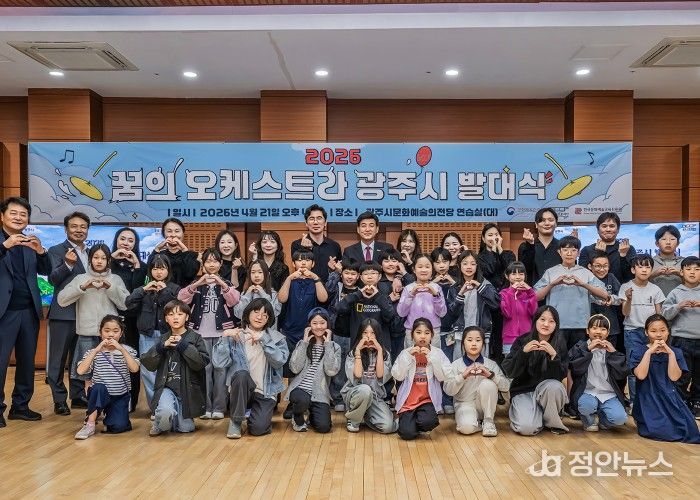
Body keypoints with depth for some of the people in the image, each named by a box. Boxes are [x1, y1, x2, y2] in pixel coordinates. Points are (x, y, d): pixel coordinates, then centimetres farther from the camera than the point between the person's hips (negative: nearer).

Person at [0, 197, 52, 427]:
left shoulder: (30, 243, 11)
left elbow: (46, 271, 2)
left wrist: (41, 251, -15)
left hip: (29, 311, 5)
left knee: (27, 362, 10)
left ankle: (21, 406, 21)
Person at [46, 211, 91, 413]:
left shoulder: (91, 253, 13)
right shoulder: (57, 250, -3)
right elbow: (53, 279, -16)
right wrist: (68, 264, -33)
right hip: (63, 313, -5)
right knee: (58, 358, 3)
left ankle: (78, 396, 23)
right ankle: (59, 400, 11)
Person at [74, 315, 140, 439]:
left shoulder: (127, 350, 1)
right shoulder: (94, 352, 0)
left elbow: (134, 369, -17)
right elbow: (80, 371, -16)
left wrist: (121, 349, -22)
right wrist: (96, 350, -21)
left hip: (120, 397, 0)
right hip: (100, 395, 0)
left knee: (118, 427, -19)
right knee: (99, 387, -34)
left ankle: (109, 413, 16)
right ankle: (90, 424, -19)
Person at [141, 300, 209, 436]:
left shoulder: (195, 338, 0)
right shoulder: (163, 339, 8)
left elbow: (202, 362, -12)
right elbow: (148, 364, 2)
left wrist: (184, 345, -17)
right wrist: (162, 346, -11)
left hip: (188, 389, 0)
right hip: (167, 387, 0)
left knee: (186, 428, -3)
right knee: (165, 412, -30)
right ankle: (159, 424, 5)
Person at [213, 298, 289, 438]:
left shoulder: (276, 338, 5)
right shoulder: (235, 336, 2)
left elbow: (280, 361, -14)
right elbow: (220, 363, -9)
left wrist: (264, 339, -20)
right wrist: (224, 337, -18)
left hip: (266, 392, 0)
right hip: (240, 390, 0)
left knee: (258, 429, -21)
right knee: (242, 374, -33)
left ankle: (262, 414, 17)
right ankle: (236, 421, -11)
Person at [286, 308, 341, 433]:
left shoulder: (334, 347, 5)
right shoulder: (302, 344, 7)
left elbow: (331, 371, -12)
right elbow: (295, 368, -7)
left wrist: (328, 344, -9)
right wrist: (304, 343, -6)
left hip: (320, 393, 1)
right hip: (300, 388, -1)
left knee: (324, 427, -17)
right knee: (302, 400, -36)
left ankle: (312, 415, 20)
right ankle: (298, 418, 1)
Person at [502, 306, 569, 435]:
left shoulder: (559, 344, -5)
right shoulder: (522, 341, -8)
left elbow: (561, 375, -13)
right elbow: (509, 372, -14)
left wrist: (553, 354, -30)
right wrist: (524, 351, -28)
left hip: (546, 389, 2)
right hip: (523, 391, -2)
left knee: (554, 386, -33)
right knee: (528, 428, -27)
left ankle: (552, 421, -6)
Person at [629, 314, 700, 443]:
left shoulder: (675, 352, 10)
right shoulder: (638, 351, 2)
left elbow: (674, 377, -5)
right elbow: (641, 375, -14)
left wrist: (670, 353, -11)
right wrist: (649, 352, -16)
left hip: (670, 398, 3)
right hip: (648, 399, -3)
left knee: (689, 431, -17)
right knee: (663, 431, -23)